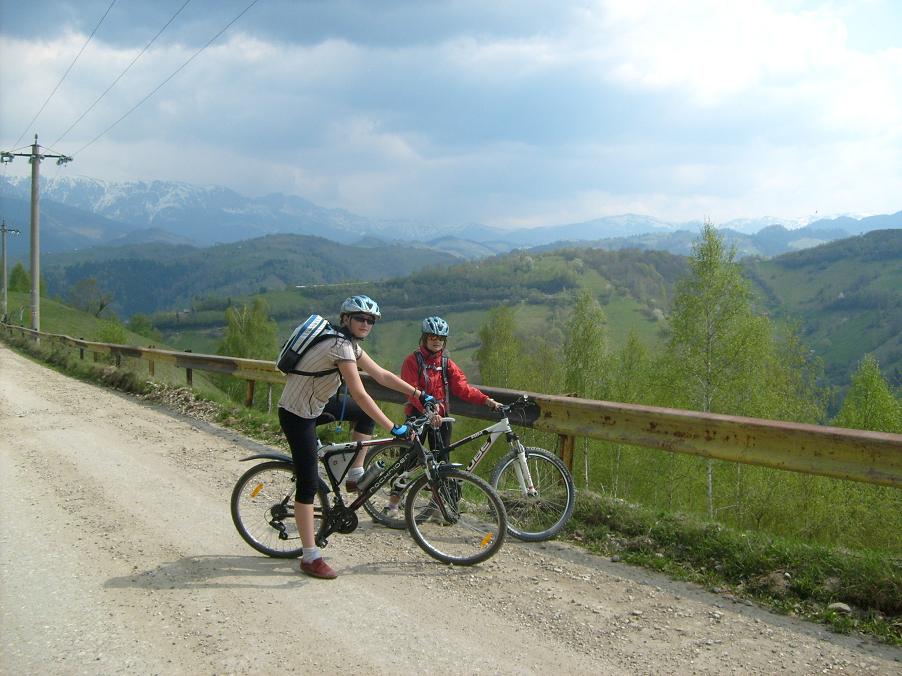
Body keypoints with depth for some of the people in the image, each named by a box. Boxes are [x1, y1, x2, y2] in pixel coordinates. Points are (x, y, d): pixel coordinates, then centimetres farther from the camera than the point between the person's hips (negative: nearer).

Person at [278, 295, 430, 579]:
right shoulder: (341, 347, -24)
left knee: (368, 413, 10)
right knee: (309, 484, -6)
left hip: (313, 407, 9)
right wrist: (394, 428, -32)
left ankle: (355, 476, 14)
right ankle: (310, 558, 1)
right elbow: (359, 395, -31)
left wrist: (421, 395, 6)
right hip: (297, 415, -9)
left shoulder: (350, 344, 5)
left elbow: (382, 375, 10)